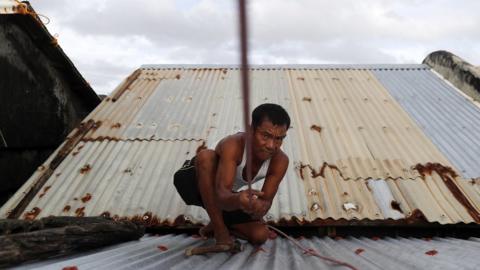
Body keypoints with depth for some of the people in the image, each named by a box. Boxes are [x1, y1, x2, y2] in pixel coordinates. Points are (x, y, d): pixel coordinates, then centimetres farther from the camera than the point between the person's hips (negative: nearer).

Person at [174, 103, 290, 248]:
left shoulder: (280, 161, -21)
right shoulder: (232, 145, -36)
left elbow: (266, 200, -23)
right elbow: (221, 194, -46)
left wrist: (260, 207, -47)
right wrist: (237, 200, -69)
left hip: (228, 196, 4)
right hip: (197, 181, -3)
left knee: (260, 235, -15)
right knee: (207, 155, -37)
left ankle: (217, 223, 14)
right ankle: (219, 228, -22)